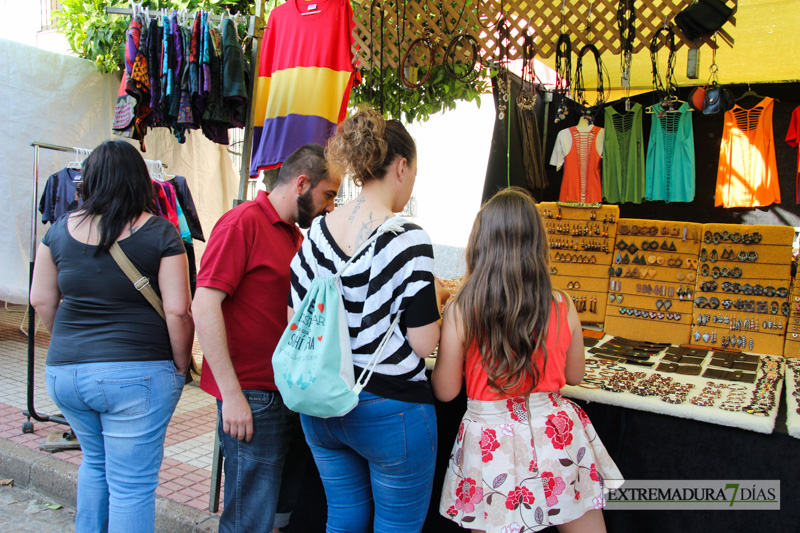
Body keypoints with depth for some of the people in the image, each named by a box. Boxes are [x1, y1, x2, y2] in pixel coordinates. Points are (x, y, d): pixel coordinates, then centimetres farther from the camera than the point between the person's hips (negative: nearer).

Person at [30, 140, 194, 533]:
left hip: (64, 371, 5)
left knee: (95, 461, 28)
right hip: (137, 374, -5)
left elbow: (41, 300, 9)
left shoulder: (61, 229, 4)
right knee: (132, 486, 6)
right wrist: (181, 367, -1)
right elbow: (178, 311, -13)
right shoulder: (160, 233, -9)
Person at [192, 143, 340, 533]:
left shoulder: (295, 235, 13)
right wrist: (231, 394, -20)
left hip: (289, 392, 9)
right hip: (251, 398, -8)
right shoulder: (243, 222, -13)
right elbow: (204, 306, -19)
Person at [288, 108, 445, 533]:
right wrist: (437, 304, 1)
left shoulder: (316, 233, 0)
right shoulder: (408, 239, -18)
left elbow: (296, 322, 5)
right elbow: (423, 343, -17)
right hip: (390, 410, -6)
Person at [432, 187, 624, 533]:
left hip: (489, 446, -1)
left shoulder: (459, 312, -15)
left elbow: (445, 391, -6)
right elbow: (574, 376, 7)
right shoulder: (562, 307, -8)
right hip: (556, 436, 2)